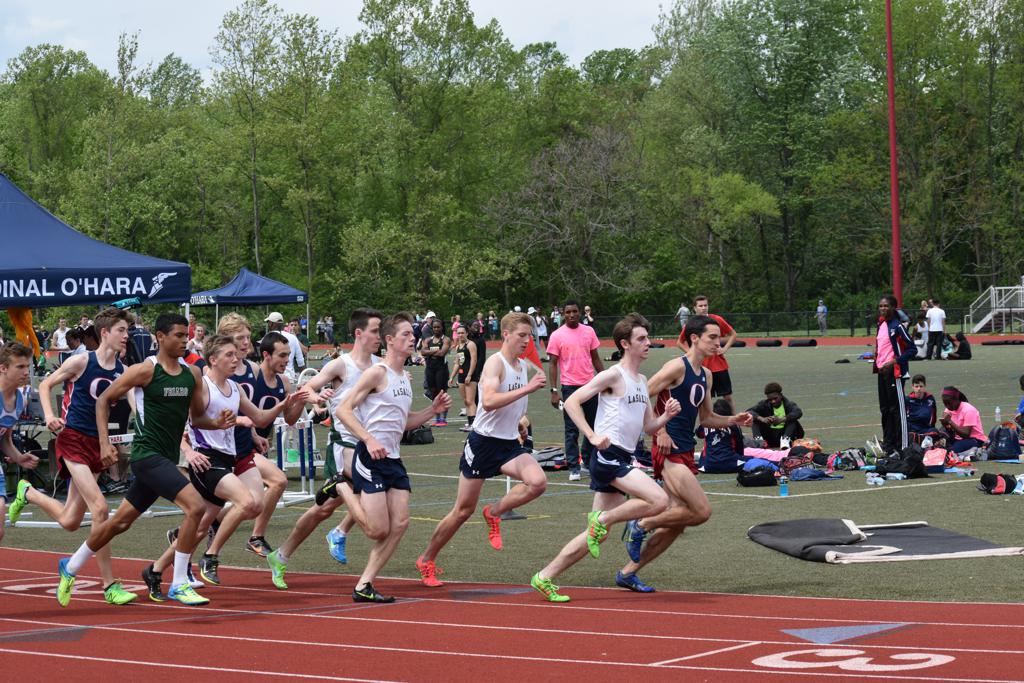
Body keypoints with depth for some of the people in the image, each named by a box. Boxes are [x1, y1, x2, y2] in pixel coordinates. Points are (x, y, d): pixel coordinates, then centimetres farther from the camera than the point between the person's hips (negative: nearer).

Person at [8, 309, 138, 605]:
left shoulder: (123, 371, 4)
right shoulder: (82, 362, -8)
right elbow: (45, 385, 3)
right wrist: (49, 416, -12)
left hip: (98, 445, 6)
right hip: (73, 439, -6)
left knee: (69, 522, 12)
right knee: (99, 508, -19)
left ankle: (27, 494, 43)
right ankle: (110, 586, -14)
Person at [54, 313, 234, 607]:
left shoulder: (192, 374, 8)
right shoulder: (145, 370, -10)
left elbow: (197, 418, 17)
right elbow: (103, 399, -2)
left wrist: (216, 423, -6)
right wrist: (104, 442, -10)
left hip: (166, 459, 7)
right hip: (148, 454, -7)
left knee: (120, 521, 18)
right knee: (195, 506, -22)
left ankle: (70, 567, 37)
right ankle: (179, 585, -13)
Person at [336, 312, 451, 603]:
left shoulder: (404, 377, 16)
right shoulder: (377, 373, -10)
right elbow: (343, 410, -14)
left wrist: (432, 410, 10)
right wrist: (369, 440, -25)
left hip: (393, 459, 8)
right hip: (370, 458, -8)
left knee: (400, 524, -3)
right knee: (379, 530, -11)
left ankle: (363, 586, 2)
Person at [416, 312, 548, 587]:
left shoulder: (524, 365, 10)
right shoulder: (495, 362, -14)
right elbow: (488, 401, -32)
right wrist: (526, 389, -33)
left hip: (509, 444, 6)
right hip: (483, 442, -6)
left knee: (538, 482, -22)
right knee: (464, 510, 1)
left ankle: (494, 513, 2)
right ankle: (426, 560, 19)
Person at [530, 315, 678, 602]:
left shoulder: (642, 381, 19)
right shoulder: (613, 375, -7)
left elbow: (648, 427, 22)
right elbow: (572, 402, -12)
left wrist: (667, 415, 2)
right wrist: (593, 436, -20)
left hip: (623, 459, 9)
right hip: (608, 456, -9)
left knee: (597, 534, 6)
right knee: (660, 500, -22)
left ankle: (544, 578, 11)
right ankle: (603, 519, -7)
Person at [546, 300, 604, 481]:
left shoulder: (589, 331, 6)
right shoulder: (557, 336, -5)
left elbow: (595, 358, 13)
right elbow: (552, 364, -4)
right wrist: (554, 391, -10)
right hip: (570, 387, -4)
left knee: (593, 426, 12)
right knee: (572, 430, -2)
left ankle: (588, 459, 27)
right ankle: (573, 468, 1)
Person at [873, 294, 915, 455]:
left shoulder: (898, 326, -12)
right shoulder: (881, 325, 13)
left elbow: (912, 349, -13)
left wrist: (894, 361, -18)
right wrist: (876, 362, 12)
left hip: (895, 372, -9)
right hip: (882, 371, 9)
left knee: (897, 409, -6)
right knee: (885, 409, 13)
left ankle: (902, 446, -4)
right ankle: (887, 443, 22)